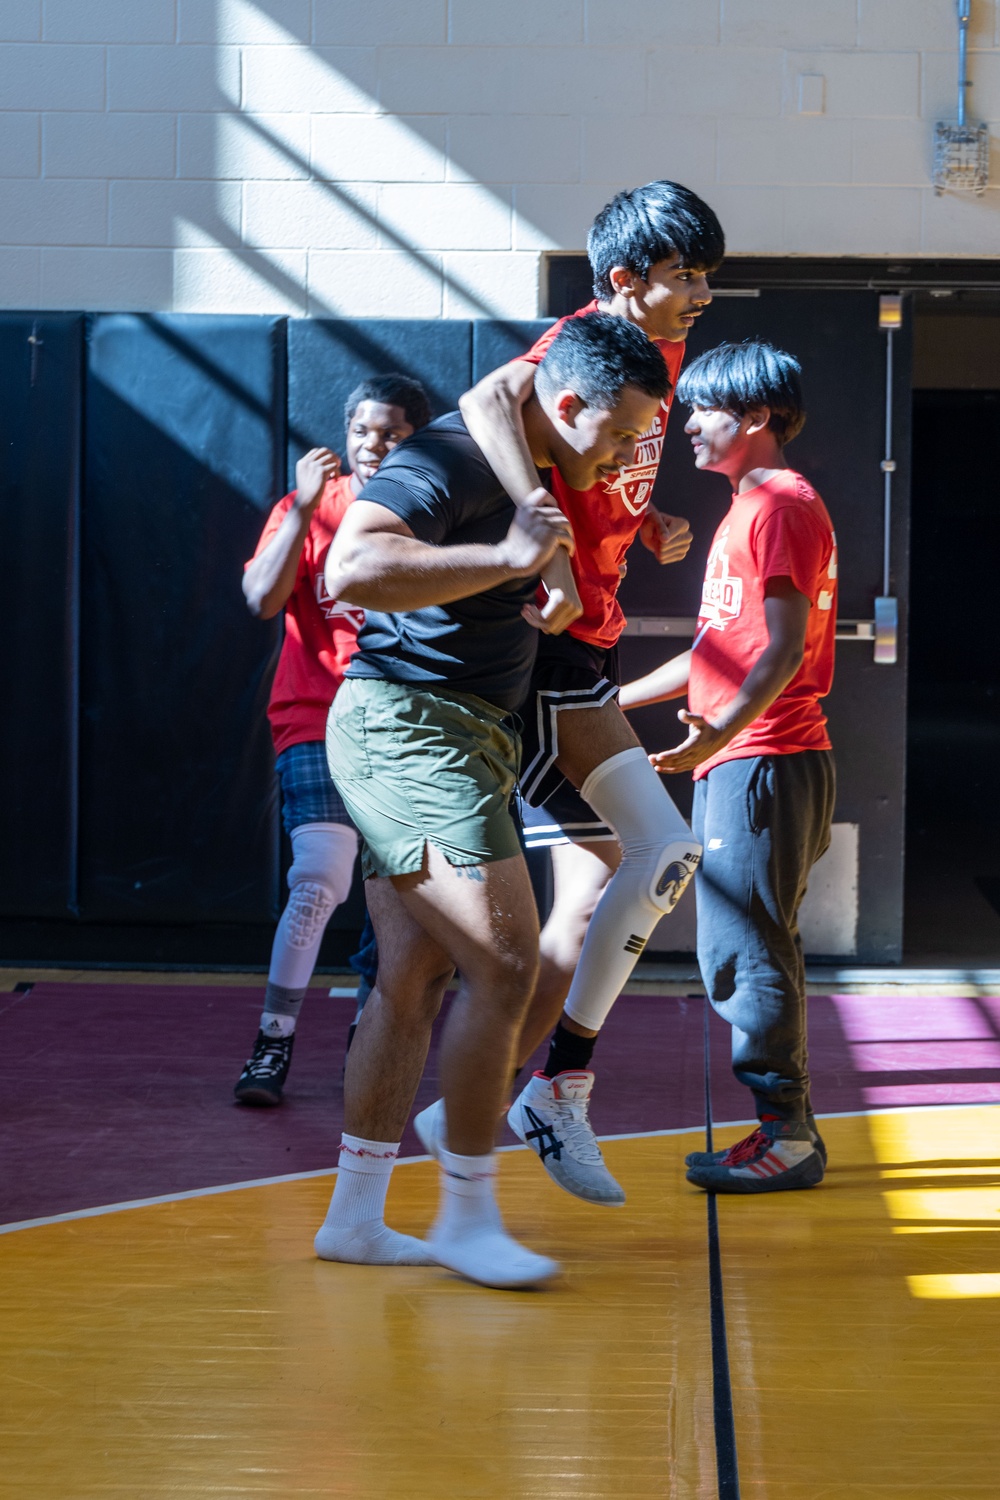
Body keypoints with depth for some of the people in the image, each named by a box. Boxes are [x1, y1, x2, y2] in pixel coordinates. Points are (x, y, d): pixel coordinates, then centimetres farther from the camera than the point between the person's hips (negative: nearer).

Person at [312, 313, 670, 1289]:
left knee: (413, 979, 10)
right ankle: (467, 1216, -3)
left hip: (444, 742, 11)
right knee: (505, 965, -12)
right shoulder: (449, 458, -15)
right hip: (408, 726, -11)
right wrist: (510, 558, -27)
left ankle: (355, 1216, 16)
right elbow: (352, 569, -30)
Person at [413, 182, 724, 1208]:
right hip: (544, 647, -10)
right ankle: (562, 1087, -8)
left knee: (596, 890, 9)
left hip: (584, 647, 10)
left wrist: (650, 529, 5)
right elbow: (488, 402, -36)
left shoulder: (659, 354, 13)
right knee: (661, 849, -16)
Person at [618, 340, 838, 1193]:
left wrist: (720, 732, -34)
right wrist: (619, 700, 30)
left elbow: (783, 649, -21)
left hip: (763, 761, -10)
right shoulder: (754, 507, 22)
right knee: (745, 953, 12)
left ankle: (787, 1137, -2)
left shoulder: (782, 503, -10)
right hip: (743, 763, 10)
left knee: (747, 952, -8)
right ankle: (790, 1128, 17)